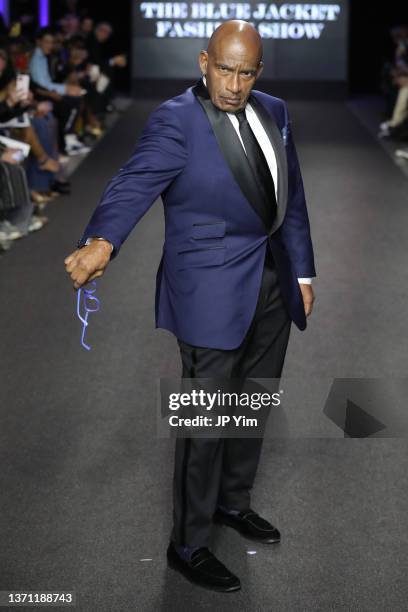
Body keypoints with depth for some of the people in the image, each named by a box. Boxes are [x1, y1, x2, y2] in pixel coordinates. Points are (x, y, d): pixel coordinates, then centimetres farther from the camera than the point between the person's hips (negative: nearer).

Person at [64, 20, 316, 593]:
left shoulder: (273, 112, 6)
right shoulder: (176, 121, -15)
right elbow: (135, 182, -30)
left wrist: (303, 271, 15)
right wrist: (102, 241, -49)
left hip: (272, 285, 7)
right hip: (213, 292, -7)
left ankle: (233, 501, 42)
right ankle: (188, 545, 15)